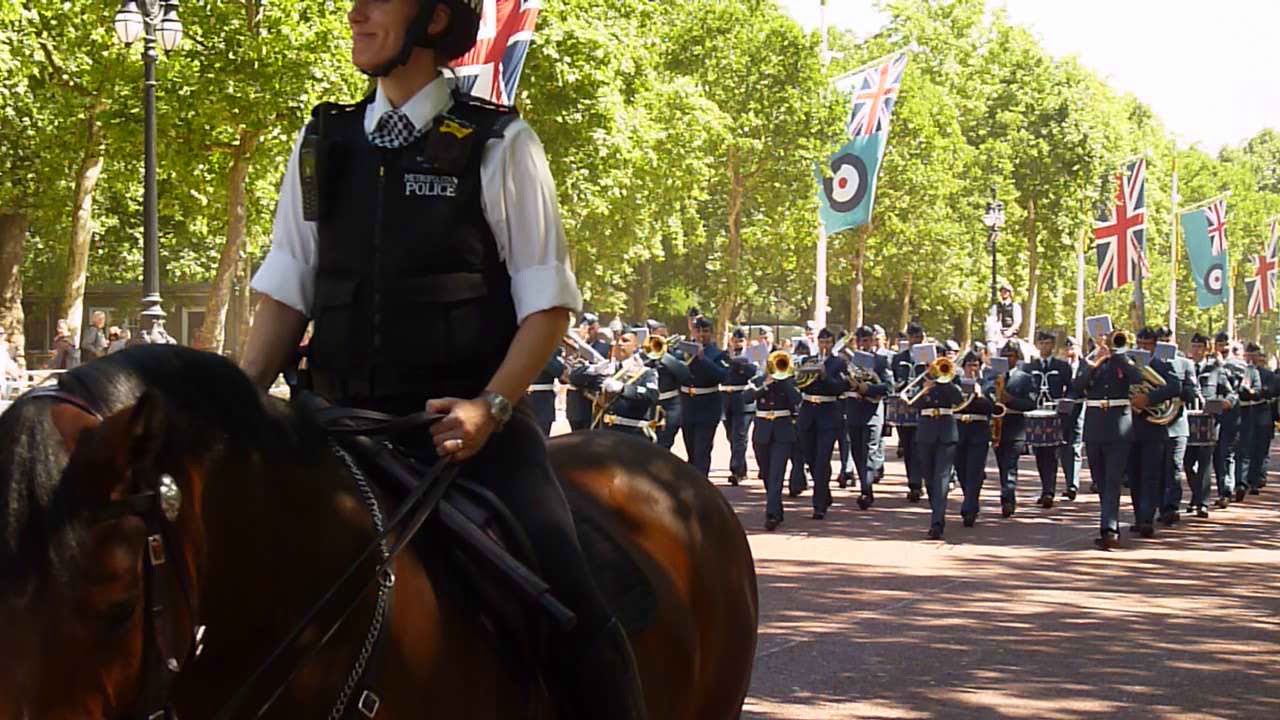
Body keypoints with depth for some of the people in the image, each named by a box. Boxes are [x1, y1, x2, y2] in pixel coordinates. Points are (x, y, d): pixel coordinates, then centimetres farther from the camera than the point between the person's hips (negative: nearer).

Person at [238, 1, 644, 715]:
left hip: (467, 418, -4)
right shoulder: (323, 143, 10)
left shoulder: (497, 143, -2)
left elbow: (547, 302, -3)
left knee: (567, 597, -21)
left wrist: (490, 408, -18)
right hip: (345, 422, 4)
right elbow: (287, 291, 12)